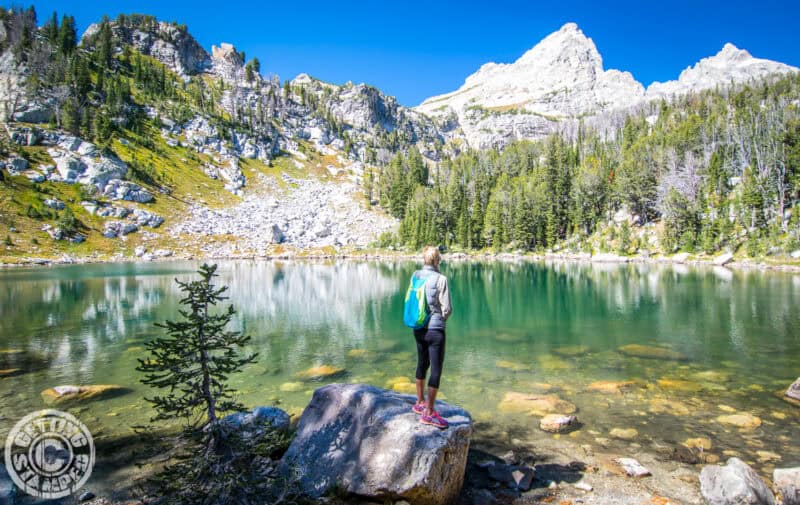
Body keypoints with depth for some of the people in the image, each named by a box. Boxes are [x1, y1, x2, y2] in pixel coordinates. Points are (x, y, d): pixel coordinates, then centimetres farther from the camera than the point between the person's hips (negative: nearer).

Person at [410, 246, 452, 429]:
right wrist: (442, 318, 6)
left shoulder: (415, 276, -1)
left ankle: (420, 403, 35)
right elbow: (447, 309, -14)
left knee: (422, 364, 21)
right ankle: (428, 413, 8)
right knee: (436, 370, 3)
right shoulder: (440, 279, -17)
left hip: (418, 328, 7)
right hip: (435, 329, -6)